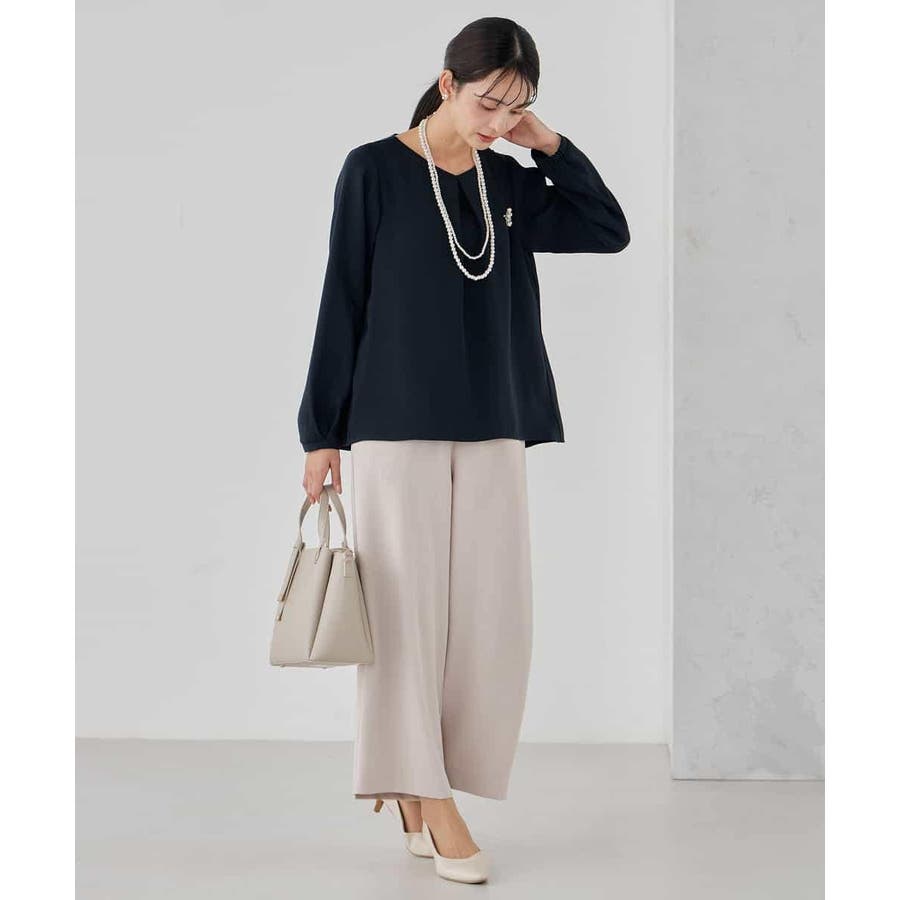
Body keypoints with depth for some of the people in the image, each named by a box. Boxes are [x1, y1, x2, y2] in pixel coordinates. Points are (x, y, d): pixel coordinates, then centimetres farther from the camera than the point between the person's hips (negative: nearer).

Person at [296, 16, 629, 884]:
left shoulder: (507, 183, 9)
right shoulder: (374, 169, -4)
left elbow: (610, 231, 9)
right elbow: (342, 304, -4)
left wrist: (551, 146, 0)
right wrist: (322, 433, -5)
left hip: (491, 430, 5)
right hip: (395, 428, -5)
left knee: (492, 615, 2)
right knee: (409, 608, -2)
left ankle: (424, 786, 17)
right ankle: (425, 795, 8)